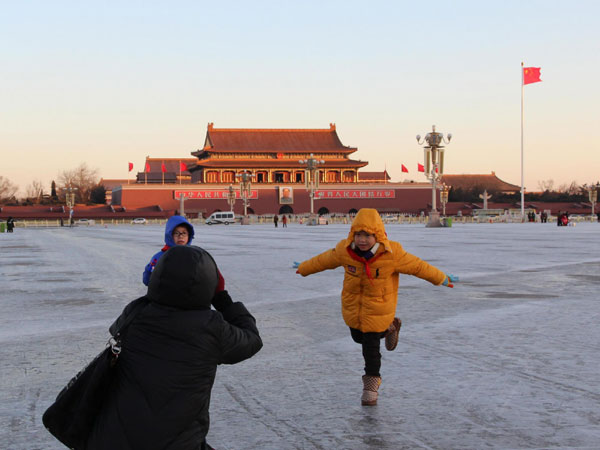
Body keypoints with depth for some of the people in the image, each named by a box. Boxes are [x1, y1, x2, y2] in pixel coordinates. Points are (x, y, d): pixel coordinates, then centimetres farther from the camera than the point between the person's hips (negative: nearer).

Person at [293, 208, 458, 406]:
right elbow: (324, 260, 3)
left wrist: (443, 279, 1)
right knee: (358, 337, 22)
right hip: (353, 306, 4)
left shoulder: (392, 254, -26)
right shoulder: (344, 250, -18)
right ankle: (388, 328, 50)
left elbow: (417, 266, -11)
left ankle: (371, 383, 19)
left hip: (377, 308, -4)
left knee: (370, 346, -2)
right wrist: (303, 268, 19)